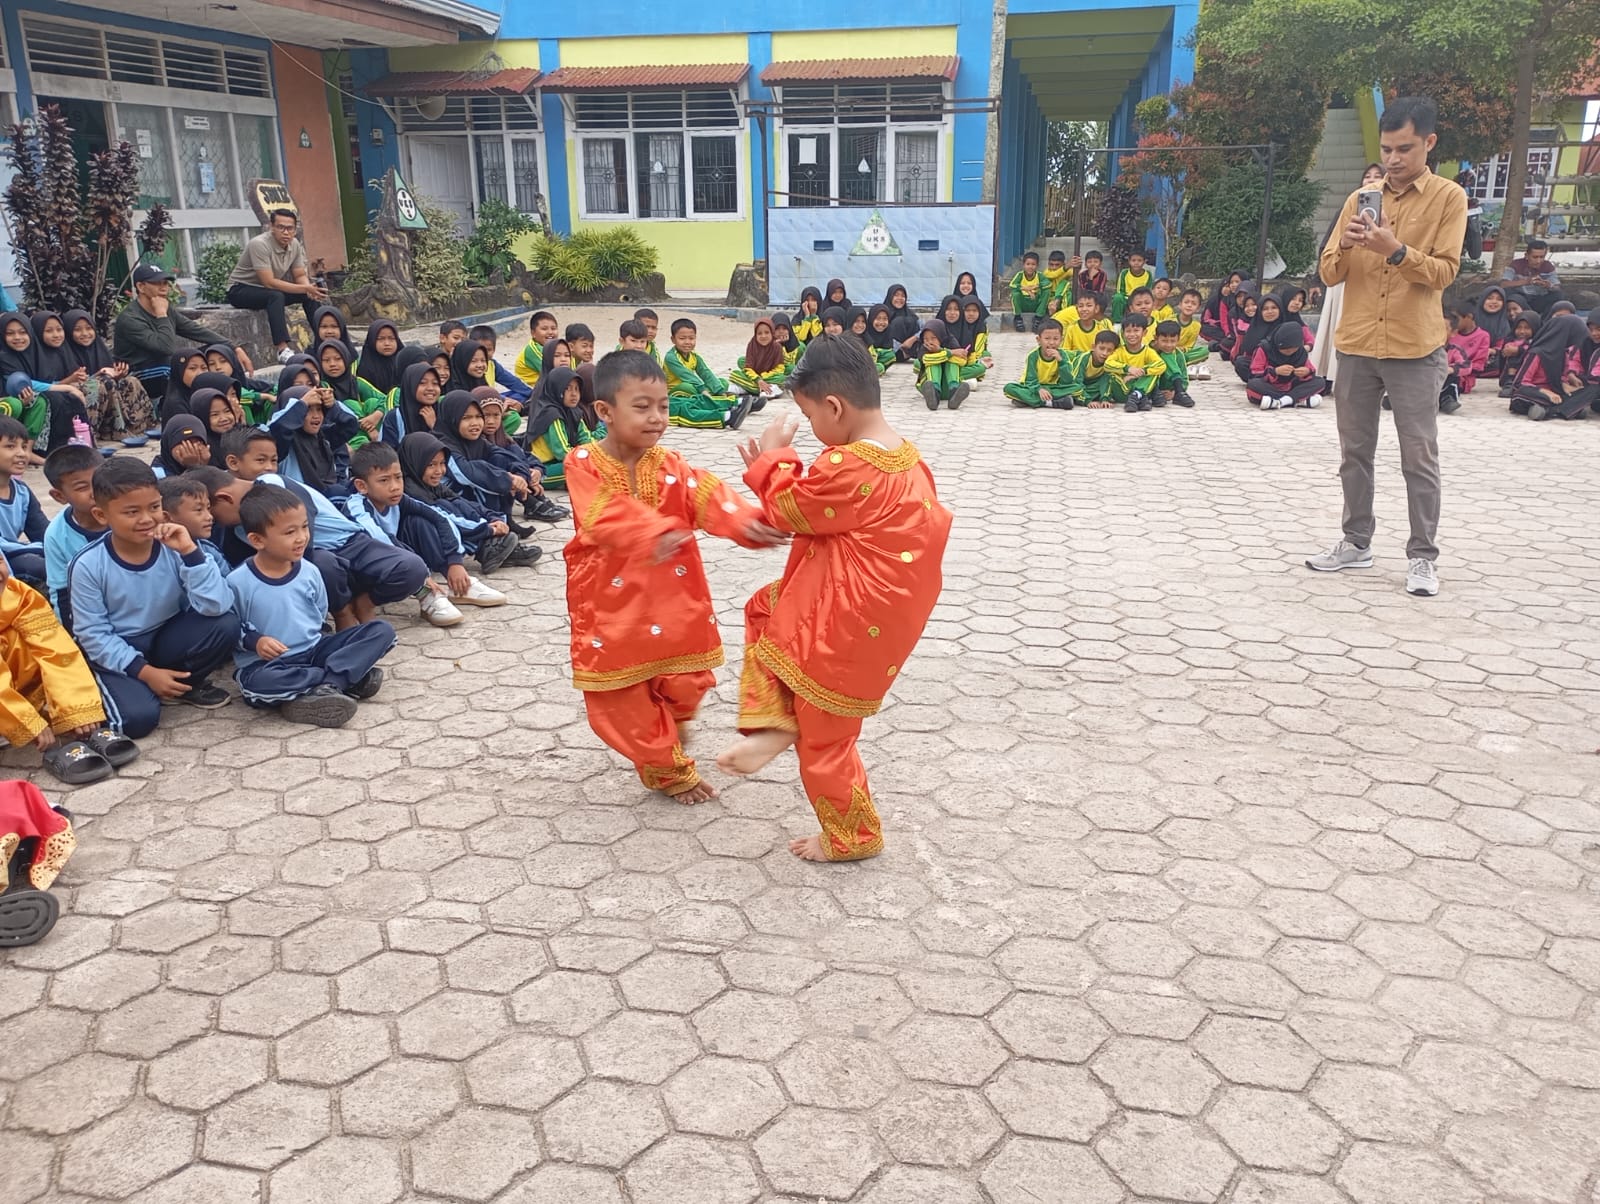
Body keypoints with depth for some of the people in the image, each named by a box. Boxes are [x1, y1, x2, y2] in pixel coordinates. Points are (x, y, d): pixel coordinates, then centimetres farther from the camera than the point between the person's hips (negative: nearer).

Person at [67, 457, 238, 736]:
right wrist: (144, 671, -19)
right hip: (115, 651, -2)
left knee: (226, 624, -24)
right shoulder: (88, 565, -17)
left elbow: (216, 607, -25)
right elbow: (92, 634, -12)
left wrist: (190, 551, -33)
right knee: (137, 718, -27)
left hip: (167, 638, 3)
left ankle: (187, 684, 3)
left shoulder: (175, 547, -15)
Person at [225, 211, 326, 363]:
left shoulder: (295, 244, -4)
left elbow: (300, 276, 2)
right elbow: (269, 282, -31)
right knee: (276, 296, -36)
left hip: (269, 290, 8)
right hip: (240, 290, -8)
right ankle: (283, 350, -44)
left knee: (311, 295, -5)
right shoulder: (260, 244, -26)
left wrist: (309, 288, -23)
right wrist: (305, 288, -34)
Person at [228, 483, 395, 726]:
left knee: (381, 630, -11)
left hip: (312, 651, 5)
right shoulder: (238, 582, -11)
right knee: (258, 682, -43)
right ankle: (348, 677, -25)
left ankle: (325, 685, -27)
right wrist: (254, 641, -20)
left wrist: (311, 639, 1)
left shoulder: (309, 572, 1)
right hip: (265, 663, -4)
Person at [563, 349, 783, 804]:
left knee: (684, 684, 11)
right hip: (612, 604, -2)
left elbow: (707, 497, -20)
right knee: (623, 697, 8)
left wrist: (745, 521, -42)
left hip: (673, 601, 3)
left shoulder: (670, 464, -3)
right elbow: (607, 518, -30)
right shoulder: (583, 464, -13)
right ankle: (669, 770, 30)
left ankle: (669, 733, 46)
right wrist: (654, 534, -49)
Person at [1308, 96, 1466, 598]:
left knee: (1419, 458, -1)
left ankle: (1422, 556, 6)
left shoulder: (1448, 198, 0)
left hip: (1415, 350, -4)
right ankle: (1356, 542, 21)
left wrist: (1395, 250, -23)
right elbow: (1330, 274, 7)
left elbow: (1444, 271, -8)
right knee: (1355, 451, 9)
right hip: (1355, 347, 4)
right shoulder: (1359, 198, 9)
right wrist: (1345, 245, -14)